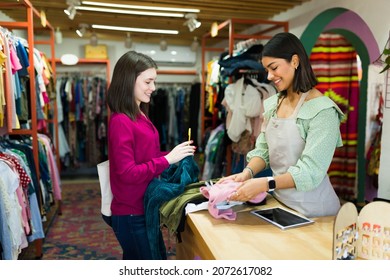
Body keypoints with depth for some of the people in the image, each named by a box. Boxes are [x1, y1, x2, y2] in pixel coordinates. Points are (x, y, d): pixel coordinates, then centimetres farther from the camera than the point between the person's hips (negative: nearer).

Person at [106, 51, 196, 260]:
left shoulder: (140, 116, 8)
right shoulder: (121, 121, -20)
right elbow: (127, 173, -24)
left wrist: (174, 155, 0)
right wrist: (168, 159, -22)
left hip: (142, 209, 9)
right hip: (131, 214, -8)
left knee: (135, 263, 21)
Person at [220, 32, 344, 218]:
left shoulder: (322, 110, -17)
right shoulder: (273, 104, 3)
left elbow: (310, 171, -22)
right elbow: (263, 150, 4)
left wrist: (265, 184, -31)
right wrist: (247, 172, -14)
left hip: (311, 208, -5)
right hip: (278, 201, 6)